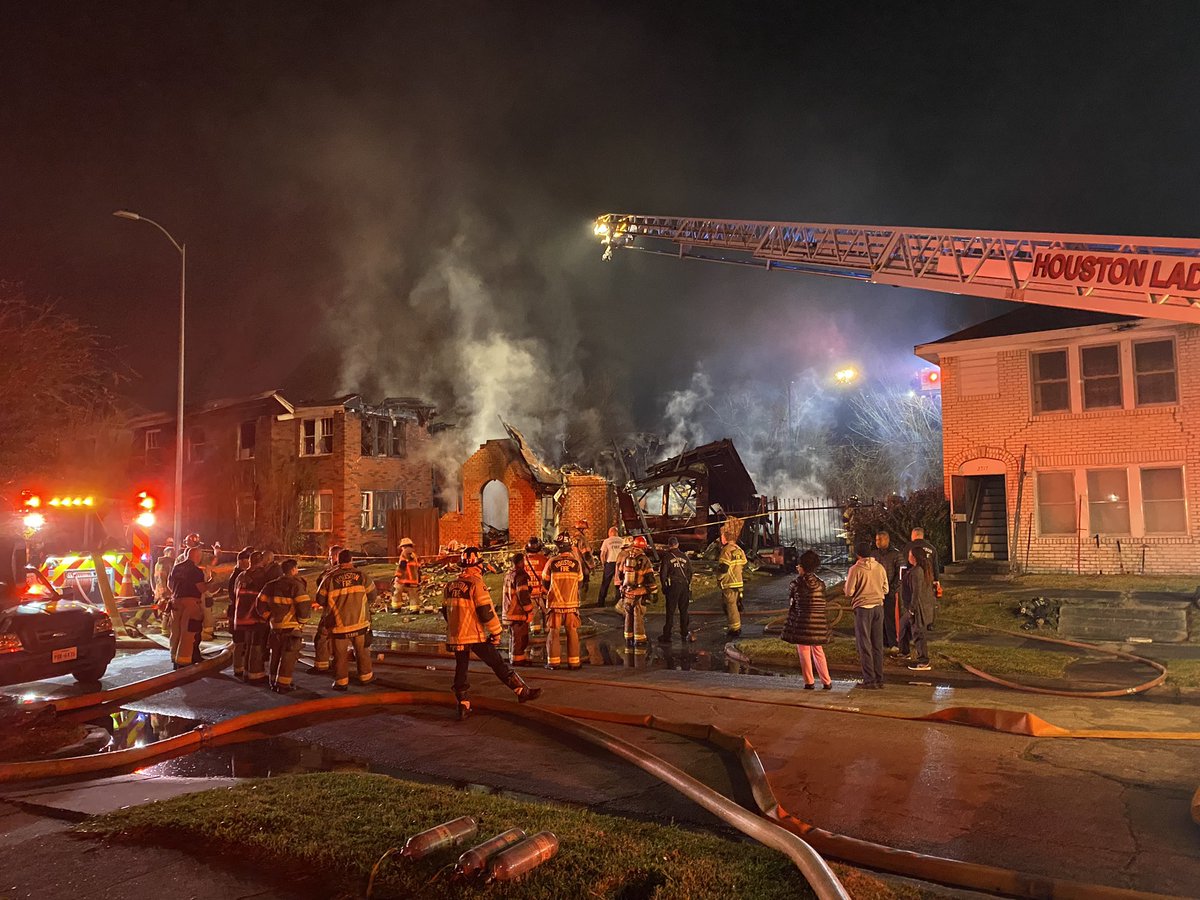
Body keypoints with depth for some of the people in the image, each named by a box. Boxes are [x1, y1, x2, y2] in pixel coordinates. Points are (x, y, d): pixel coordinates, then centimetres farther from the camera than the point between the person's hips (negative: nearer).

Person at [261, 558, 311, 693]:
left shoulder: (272, 584, 9)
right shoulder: (296, 584, -13)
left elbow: (261, 602, 9)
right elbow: (304, 604, -20)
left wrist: (269, 616, 20)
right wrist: (302, 620, -4)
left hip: (275, 625, 7)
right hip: (291, 626, -7)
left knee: (276, 655, 18)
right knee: (288, 656, 1)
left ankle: (274, 682, 26)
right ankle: (283, 684, 1)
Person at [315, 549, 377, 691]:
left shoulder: (330, 578, -7)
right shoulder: (361, 576, -5)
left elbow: (320, 600, 0)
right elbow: (372, 595, 3)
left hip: (338, 623, -1)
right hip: (360, 621, 1)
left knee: (340, 654, 9)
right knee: (361, 650, 16)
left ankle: (341, 682, 14)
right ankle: (365, 676, 25)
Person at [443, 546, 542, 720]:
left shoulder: (450, 585, 6)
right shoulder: (476, 583, -14)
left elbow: (445, 611, 15)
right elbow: (486, 611, -17)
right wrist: (496, 632, -7)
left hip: (455, 636, 6)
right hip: (475, 635, -6)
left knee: (461, 669, 13)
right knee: (498, 664, 1)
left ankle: (463, 707, 17)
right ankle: (523, 692, 7)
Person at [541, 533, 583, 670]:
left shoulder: (552, 562, -10)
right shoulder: (576, 563, -7)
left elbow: (545, 582, 3)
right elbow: (579, 582, 7)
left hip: (554, 603, -1)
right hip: (572, 603, 1)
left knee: (553, 632, 8)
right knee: (572, 632, 9)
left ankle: (553, 662, 10)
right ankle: (573, 662, 12)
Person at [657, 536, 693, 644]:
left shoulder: (667, 557, -5)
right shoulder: (685, 556, 8)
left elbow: (662, 573, -7)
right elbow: (690, 572, 11)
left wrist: (664, 586, 5)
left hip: (672, 586, -4)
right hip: (684, 586, 4)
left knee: (670, 611, -1)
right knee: (683, 611, 12)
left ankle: (667, 636, 0)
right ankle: (684, 635, 17)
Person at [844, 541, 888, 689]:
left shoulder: (855, 569, -12)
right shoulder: (880, 567, 2)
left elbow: (849, 592, -10)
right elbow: (885, 589, 9)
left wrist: (845, 588, 11)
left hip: (863, 608, -5)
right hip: (878, 607, 5)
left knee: (864, 645, 3)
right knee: (878, 644, 12)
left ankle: (870, 680, 2)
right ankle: (879, 679, 17)